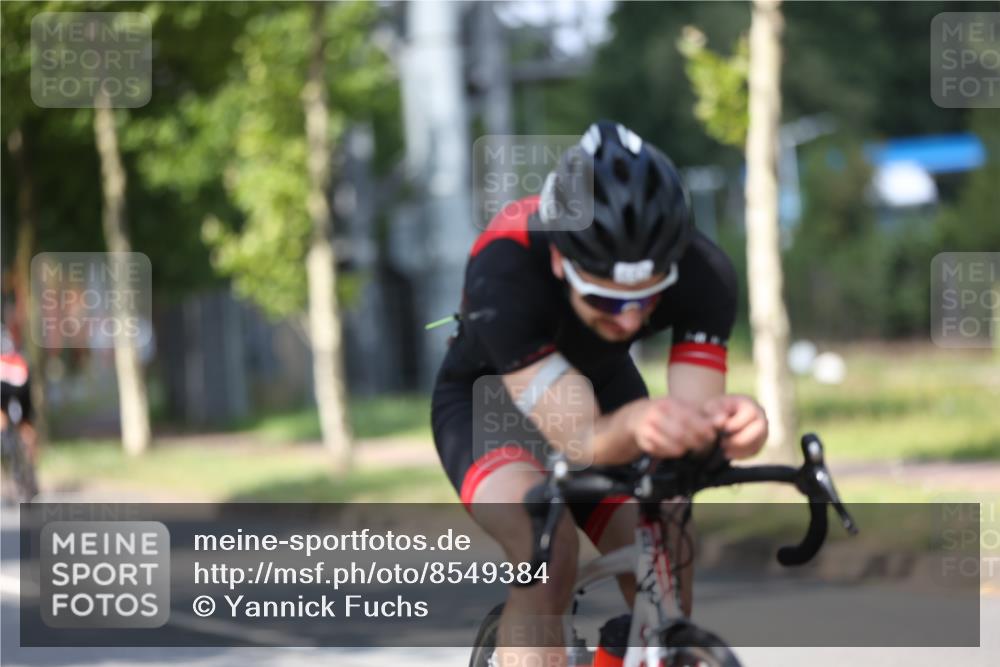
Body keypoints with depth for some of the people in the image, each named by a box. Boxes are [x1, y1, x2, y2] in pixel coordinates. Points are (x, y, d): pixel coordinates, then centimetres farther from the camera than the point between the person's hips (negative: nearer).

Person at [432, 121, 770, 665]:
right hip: (488, 398, -3)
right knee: (548, 555, -33)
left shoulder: (702, 273, -31)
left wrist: (728, 424, -58)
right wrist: (635, 424, -66)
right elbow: (581, 443, -43)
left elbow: (692, 416, -34)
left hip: (604, 391, 4)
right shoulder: (503, 269, -40)